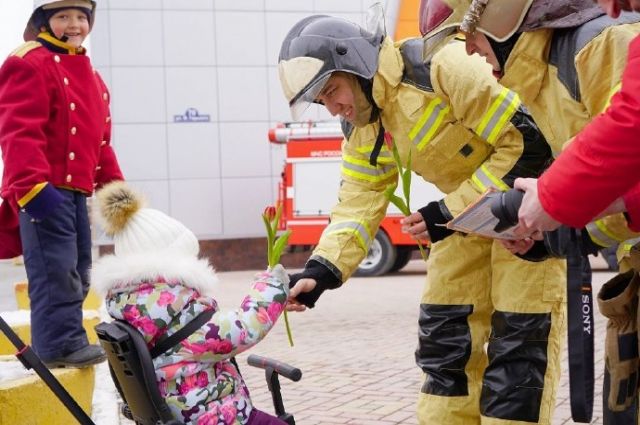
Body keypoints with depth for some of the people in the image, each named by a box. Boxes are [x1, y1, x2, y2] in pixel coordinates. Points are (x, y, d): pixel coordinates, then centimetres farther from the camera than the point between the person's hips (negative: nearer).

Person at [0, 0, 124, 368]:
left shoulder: (89, 75, 20)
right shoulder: (30, 65, -9)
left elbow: (100, 141, 25)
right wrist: (32, 185, -29)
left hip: (77, 191, 9)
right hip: (44, 192, -9)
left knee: (77, 272, 13)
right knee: (56, 270, -12)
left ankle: (64, 341, 21)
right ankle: (60, 344, -8)